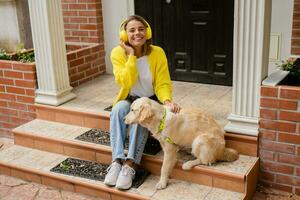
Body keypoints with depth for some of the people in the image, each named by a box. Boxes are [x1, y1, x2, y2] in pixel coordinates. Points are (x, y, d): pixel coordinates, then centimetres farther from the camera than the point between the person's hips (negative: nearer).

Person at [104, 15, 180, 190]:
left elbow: (163, 84, -12)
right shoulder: (118, 53, -10)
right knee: (119, 109, -32)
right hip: (129, 100, 1)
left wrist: (167, 100, -31)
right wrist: (131, 55, -23)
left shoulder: (157, 53, -12)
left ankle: (130, 165, -36)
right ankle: (117, 161, -34)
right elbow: (126, 82, -21)